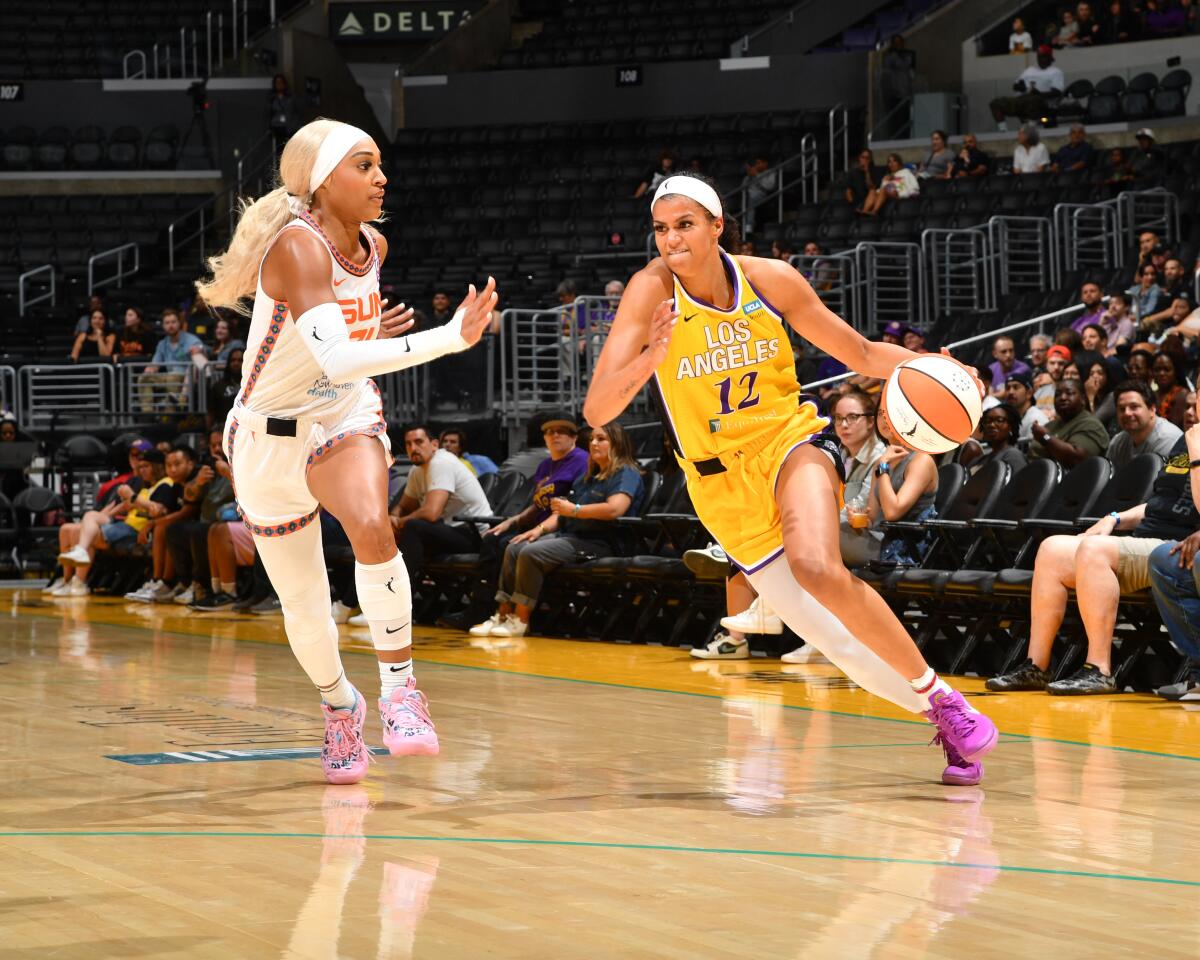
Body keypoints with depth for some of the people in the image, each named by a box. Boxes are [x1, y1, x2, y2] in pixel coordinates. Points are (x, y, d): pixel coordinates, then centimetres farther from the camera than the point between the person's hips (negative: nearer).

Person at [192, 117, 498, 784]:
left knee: (370, 526, -31)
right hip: (272, 435, -3)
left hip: (345, 418, 3)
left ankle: (399, 686, -21)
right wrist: (452, 337, -42)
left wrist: (369, 329, 5)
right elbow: (336, 358, -39)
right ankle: (339, 706, 39)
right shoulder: (297, 246, -24)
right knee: (303, 604, 8)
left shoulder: (372, 246, -1)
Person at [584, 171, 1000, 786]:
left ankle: (940, 696, -16)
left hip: (791, 441, -1)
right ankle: (938, 715, 23)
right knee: (837, 642, 1)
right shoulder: (653, 290, -15)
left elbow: (861, 354, 3)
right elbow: (597, 411, -21)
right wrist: (652, 356, -38)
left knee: (817, 568, -32)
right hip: (722, 482, 1)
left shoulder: (770, 279, -10)